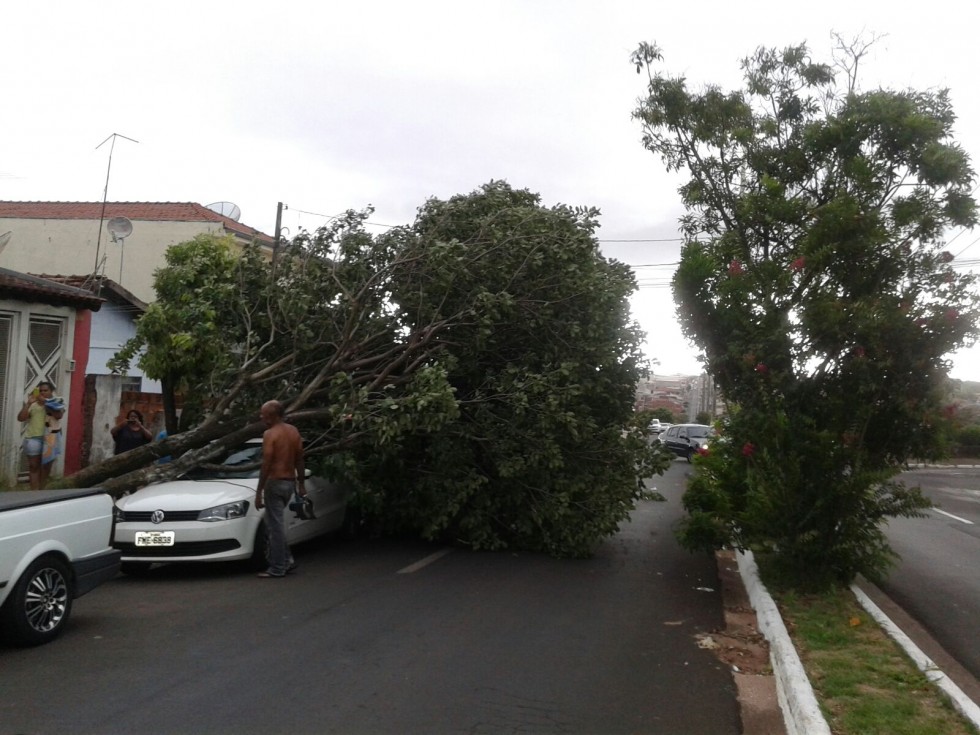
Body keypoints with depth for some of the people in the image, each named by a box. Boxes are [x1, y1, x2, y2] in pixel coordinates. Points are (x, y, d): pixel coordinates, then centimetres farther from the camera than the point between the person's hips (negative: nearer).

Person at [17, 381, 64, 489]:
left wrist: (46, 403, -17)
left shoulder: (57, 403, 3)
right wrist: (28, 403, -11)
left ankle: (41, 491, 21)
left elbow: (58, 416, -15)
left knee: (46, 466, 9)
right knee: (34, 466, -2)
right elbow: (20, 418, -3)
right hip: (33, 437, 0)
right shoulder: (32, 404, 4)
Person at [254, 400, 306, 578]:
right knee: (277, 523, 20)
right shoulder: (293, 431, 8)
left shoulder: (270, 434, -14)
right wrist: (301, 484, 18)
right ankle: (287, 559, 18)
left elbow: (266, 465, -16)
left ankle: (277, 568, 3)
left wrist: (259, 492, -13)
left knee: (275, 526, -1)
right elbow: (299, 460, 12)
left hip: (275, 483, -8)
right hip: (290, 482, 8)